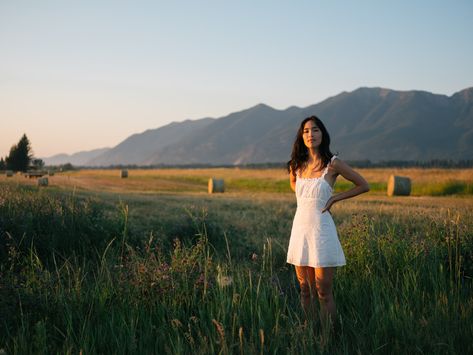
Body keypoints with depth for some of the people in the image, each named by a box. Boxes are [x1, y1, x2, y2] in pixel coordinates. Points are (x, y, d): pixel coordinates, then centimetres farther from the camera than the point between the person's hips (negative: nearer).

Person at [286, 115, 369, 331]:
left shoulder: (332, 163, -7)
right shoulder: (297, 165, 6)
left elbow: (363, 185, 1)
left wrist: (334, 198, -4)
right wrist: (307, 198, 11)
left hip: (321, 230, -5)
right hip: (300, 228, 5)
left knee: (323, 292, -1)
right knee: (305, 291, 12)